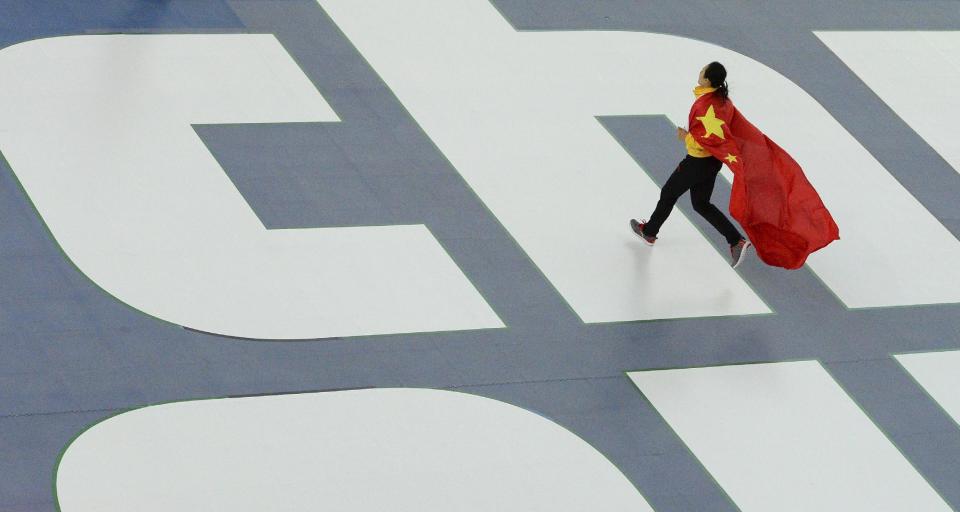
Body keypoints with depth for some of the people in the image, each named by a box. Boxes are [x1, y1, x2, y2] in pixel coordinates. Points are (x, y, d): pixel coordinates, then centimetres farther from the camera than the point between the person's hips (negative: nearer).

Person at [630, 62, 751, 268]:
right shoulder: (723, 98, -4)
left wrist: (685, 136, -12)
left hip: (698, 162, -8)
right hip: (715, 159, 8)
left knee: (668, 193, 18)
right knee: (701, 204, 19)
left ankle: (649, 232, 41)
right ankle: (737, 241, 8)